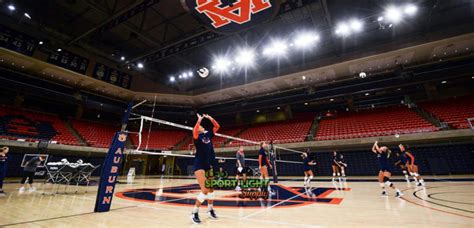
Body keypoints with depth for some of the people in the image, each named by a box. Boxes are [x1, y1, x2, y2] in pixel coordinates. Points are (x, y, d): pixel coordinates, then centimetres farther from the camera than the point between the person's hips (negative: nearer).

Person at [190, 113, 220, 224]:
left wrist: (210, 118, 0)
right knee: (205, 190, -14)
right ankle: (194, 213, 3)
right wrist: (199, 120, -28)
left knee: (211, 189, 13)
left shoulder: (208, 135, 11)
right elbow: (194, 131, -28)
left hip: (209, 165, 6)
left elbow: (217, 126, 9)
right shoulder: (197, 137, -5)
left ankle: (210, 210, 32)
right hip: (199, 165, -6)